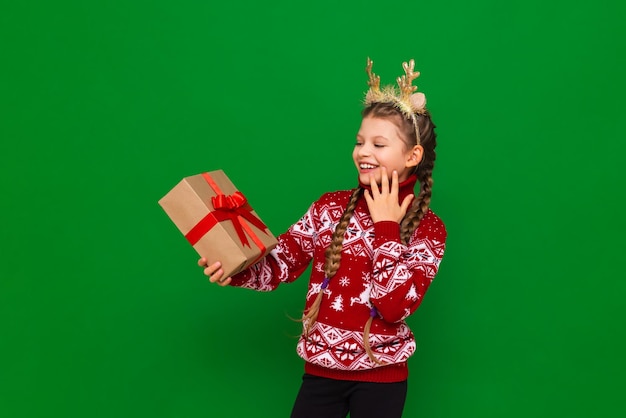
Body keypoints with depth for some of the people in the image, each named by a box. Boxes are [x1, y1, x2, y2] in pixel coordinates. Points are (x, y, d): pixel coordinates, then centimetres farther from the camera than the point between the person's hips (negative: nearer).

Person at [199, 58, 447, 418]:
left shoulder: (429, 229, -8)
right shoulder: (331, 207, 0)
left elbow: (395, 306, -20)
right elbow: (280, 264, -9)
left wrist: (386, 227, -17)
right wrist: (233, 270, -28)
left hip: (381, 375, -2)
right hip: (321, 366, 2)